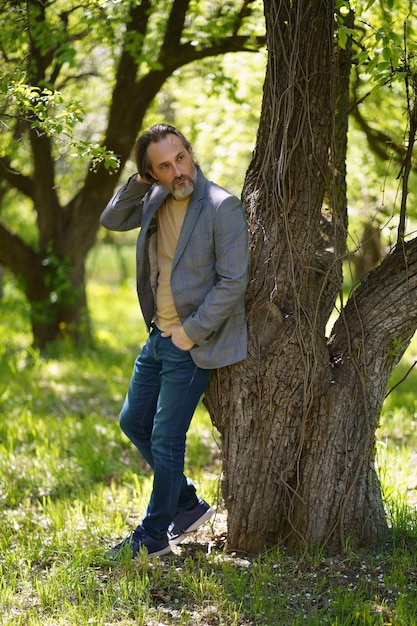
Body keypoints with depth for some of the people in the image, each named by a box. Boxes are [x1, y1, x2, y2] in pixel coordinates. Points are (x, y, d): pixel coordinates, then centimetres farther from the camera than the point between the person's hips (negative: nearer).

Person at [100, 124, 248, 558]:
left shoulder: (222, 206, -18)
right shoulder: (156, 199, 4)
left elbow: (233, 282, -19)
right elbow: (111, 220, 14)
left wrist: (191, 333, -16)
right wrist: (139, 180, -2)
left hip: (192, 344, -8)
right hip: (158, 338, 8)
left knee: (166, 439, -1)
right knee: (133, 422, 17)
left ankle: (154, 535, 16)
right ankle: (188, 504, 31)